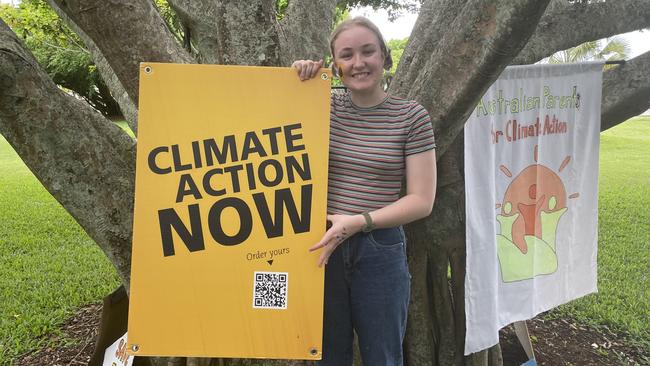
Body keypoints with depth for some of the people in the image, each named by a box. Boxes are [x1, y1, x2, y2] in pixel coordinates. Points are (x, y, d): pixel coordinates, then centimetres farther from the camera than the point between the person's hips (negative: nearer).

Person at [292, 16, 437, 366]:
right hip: (323, 247, 2)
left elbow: (421, 200, -8)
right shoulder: (324, 107, 2)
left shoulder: (411, 117, -5)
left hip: (379, 252, -2)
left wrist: (359, 222, -19)